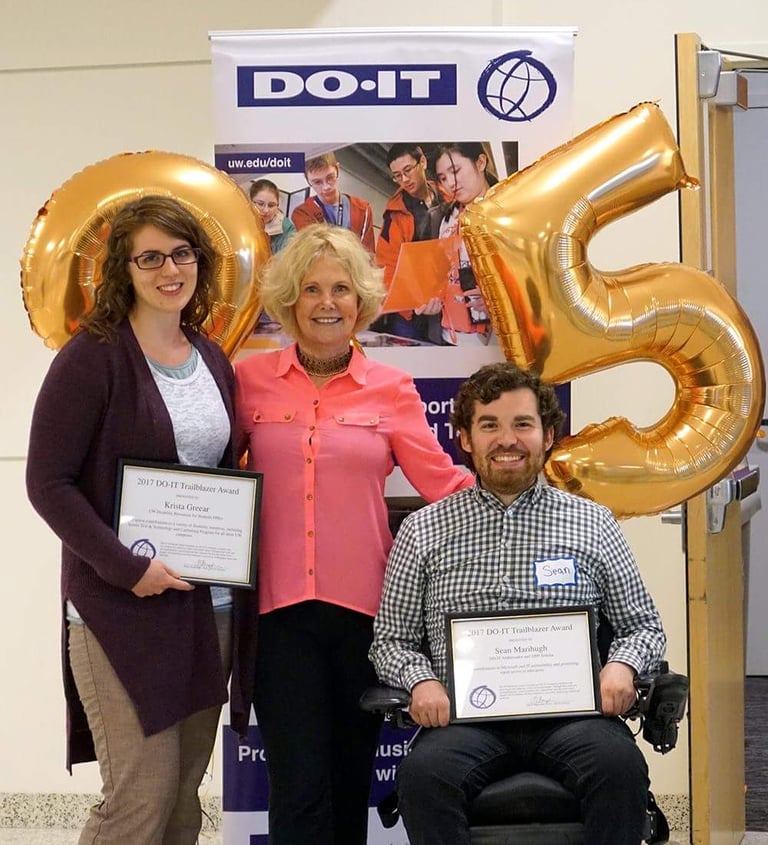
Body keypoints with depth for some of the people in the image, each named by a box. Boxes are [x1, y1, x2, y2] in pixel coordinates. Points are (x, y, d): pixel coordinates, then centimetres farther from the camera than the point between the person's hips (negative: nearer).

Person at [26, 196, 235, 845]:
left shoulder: (212, 360, 11)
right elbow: (48, 482, -12)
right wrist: (127, 568, -18)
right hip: (122, 604, -6)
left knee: (185, 792, 11)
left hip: (208, 604, 6)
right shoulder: (93, 356, -9)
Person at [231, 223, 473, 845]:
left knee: (351, 781, 11)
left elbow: (443, 483, 3)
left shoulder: (390, 389, 5)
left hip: (362, 604, 1)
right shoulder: (250, 380, 5)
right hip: (280, 606, -1)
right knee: (300, 787, -5)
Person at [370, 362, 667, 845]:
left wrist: (622, 666, -4)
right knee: (425, 773, -34)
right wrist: (421, 680, -6)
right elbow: (392, 638, 16)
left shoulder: (594, 524, 15)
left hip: (570, 711, 1)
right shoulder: (424, 530, 14)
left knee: (620, 766, -33)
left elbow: (645, 627, 19)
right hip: (466, 716, 0)